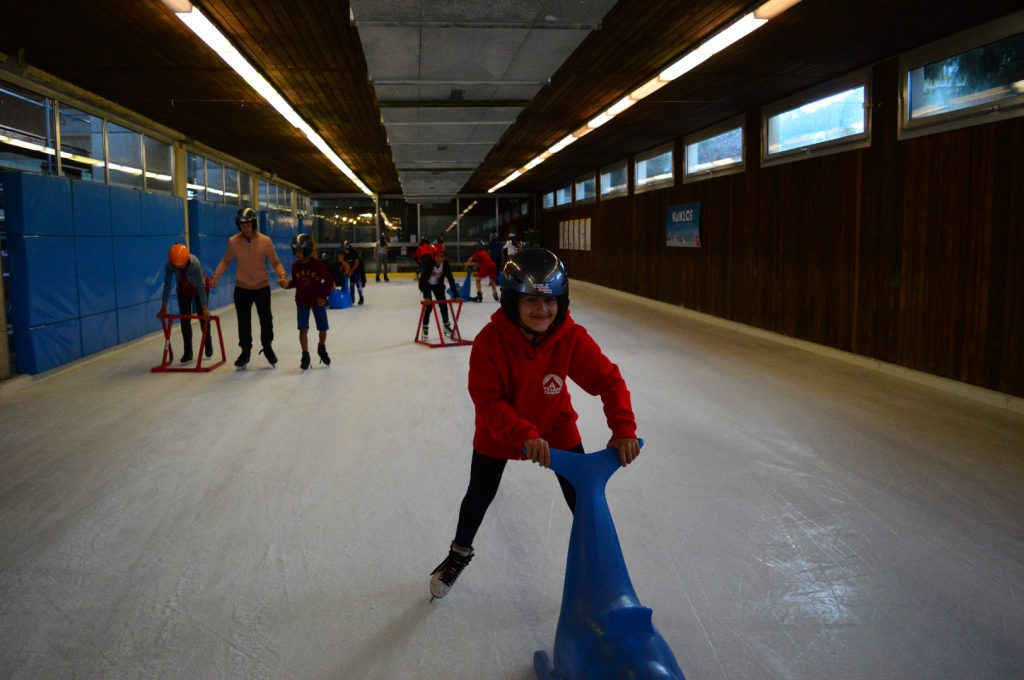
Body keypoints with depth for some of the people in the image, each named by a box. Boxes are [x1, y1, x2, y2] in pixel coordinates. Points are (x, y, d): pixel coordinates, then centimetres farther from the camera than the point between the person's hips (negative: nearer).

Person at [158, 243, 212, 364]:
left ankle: (208, 341, 30)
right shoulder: (170, 264, -29)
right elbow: (167, 285, -22)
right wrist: (164, 308, -21)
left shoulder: (194, 262, -38)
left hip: (199, 288, -3)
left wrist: (204, 308, -37)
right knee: (184, 320, -1)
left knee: (203, 316, 2)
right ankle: (187, 351, 7)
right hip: (183, 290, 3)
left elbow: (201, 286, -36)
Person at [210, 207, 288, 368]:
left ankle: (267, 347, 33)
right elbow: (226, 261, 5)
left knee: (266, 319, 10)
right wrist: (215, 276, -4)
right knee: (243, 322, 8)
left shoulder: (265, 241, -13)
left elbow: (275, 262, -6)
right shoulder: (233, 241, -9)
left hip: (262, 287, -1)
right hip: (242, 288, 1)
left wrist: (282, 275, -23)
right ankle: (245, 351, 25)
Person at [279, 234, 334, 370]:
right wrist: (288, 284, -16)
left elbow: (329, 280, -10)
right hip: (302, 301, 2)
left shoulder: (317, 264, -16)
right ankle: (305, 356, 7)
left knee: (323, 329, 7)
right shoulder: (295, 266, -5)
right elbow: (296, 282, 4)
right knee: (303, 329, -5)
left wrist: (324, 295, -13)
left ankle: (322, 349, 35)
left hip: (318, 301, -2)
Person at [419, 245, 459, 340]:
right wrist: (426, 296, -52)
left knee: (443, 304, 3)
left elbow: (451, 280, -24)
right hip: (426, 284, -4)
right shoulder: (429, 263, -36)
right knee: (428, 305, -12)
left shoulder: (445, 264, -26)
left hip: (438, 284, 4)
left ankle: (446, 326, 19)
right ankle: (425, 328, 0)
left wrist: (456, 295, -27)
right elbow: (424, 279, -42)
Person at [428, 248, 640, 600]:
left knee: (583, 497, -1)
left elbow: (609, 380, -25)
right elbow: (488, 402, -34)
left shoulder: (571, 337, -27)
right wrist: (525, 436, -48)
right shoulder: (490, 340, -32)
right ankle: (459, 554, 45)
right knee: (480, 494, 16)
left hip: (555, 427, 1)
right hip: (498, 432, -1)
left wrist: (623, 429, -39)